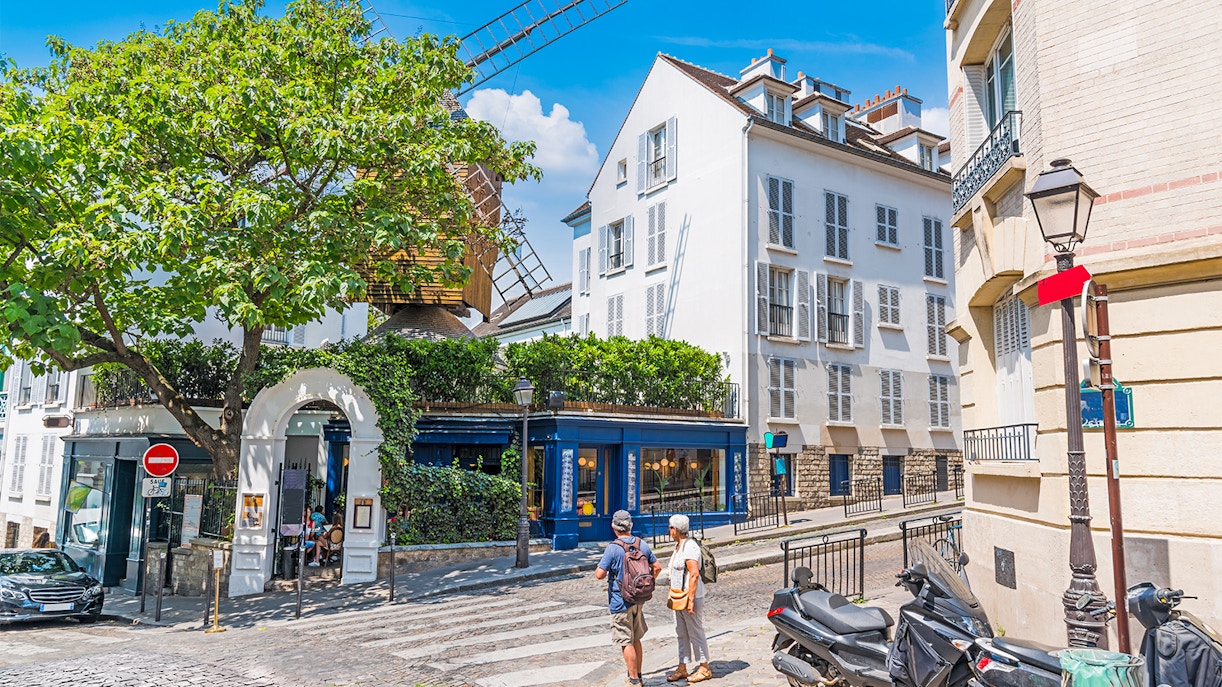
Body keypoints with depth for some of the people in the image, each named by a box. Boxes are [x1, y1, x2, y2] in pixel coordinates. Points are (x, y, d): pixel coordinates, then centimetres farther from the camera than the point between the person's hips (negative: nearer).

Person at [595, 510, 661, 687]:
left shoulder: (613, 548, -18)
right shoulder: (642, 544, 1)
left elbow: (599, 574, -20)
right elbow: (657, 567, 8)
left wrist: (600, 566, 1)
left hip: (620, 602, -6)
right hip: (639, 599, 6)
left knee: (626, 642, 4)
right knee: (636, 640, 19)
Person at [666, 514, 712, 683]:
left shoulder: (690, 547, -19)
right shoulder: (678, 546, 12)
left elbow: (694, 574, -24)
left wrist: (690, 600, -24)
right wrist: (673, 596, 19)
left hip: (690, 596, -9)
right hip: (678, 597, 10)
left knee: (696, 633, 1)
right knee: (681, 634, 13)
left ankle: (705, 669, 12)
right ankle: (682, 668, 22)